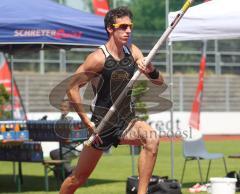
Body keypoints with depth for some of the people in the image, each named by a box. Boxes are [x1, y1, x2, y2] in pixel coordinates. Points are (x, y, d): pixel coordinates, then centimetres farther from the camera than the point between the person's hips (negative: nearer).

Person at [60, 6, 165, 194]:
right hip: (103, 124, -4)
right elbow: (72, 88, -14)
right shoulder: (98, 58, -17)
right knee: (79, 178, 7)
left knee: (152, 137, -28)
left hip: (127, 121, 4)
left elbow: (160, 82, 0)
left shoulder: (133, 51, 0)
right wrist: (87, 122, -15)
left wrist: (151, 71, -23)